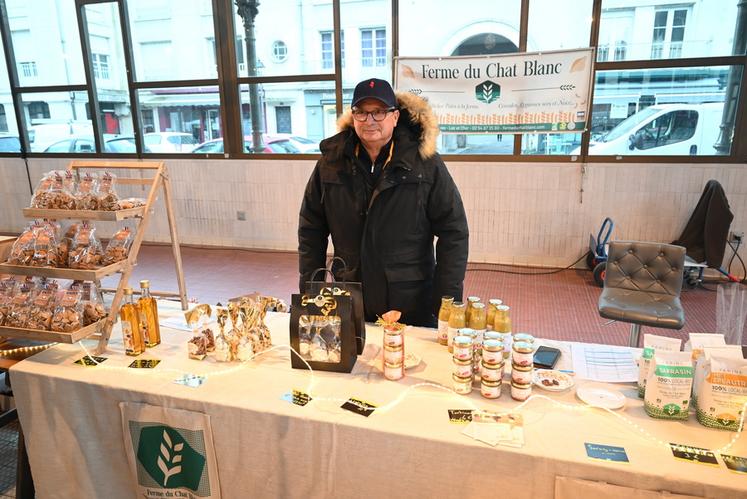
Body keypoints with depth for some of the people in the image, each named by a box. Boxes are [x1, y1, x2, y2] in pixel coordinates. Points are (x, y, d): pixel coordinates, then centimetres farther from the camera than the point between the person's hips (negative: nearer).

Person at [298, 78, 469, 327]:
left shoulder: (426, 163, -7)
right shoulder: (331, 162, 1)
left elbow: (454, 233, -5)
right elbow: (311, 230, 7)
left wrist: (446, 301, -9)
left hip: (414, 308, -2)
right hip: (348, 306, 2)